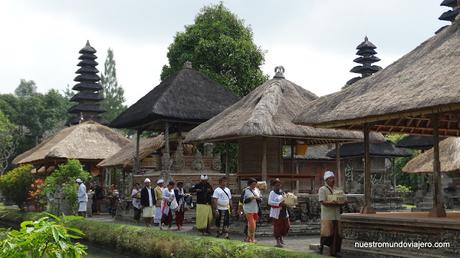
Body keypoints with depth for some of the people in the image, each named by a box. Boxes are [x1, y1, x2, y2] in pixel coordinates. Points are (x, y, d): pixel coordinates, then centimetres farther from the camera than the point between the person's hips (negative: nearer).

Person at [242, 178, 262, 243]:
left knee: (250, 224, 11)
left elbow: (261, 199, 13)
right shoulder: (246, 190, -6)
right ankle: (252, 238, 0)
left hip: (255, 210, 5)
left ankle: (248, 238, 22)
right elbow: (243, 200, -10)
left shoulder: (257, 190, 10)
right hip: (249, 210, -5)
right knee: (252, 224, -11)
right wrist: (251, 198, -21)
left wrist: (258, 198, -9)